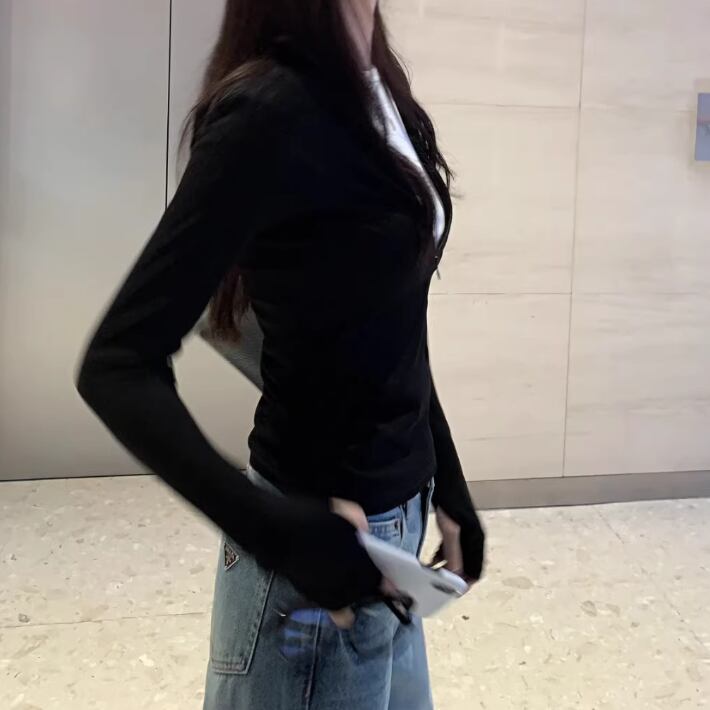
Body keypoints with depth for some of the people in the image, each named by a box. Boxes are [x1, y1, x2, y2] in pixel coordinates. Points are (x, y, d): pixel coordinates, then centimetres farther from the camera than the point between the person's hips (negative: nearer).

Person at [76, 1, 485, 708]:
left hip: (395, 513, 8)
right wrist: (274, 529, -30)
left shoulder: (375, 91, 3)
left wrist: (446, 482, 14)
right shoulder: (274, 109, -21)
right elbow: (118, 365, -22)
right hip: (327, 540, -8)